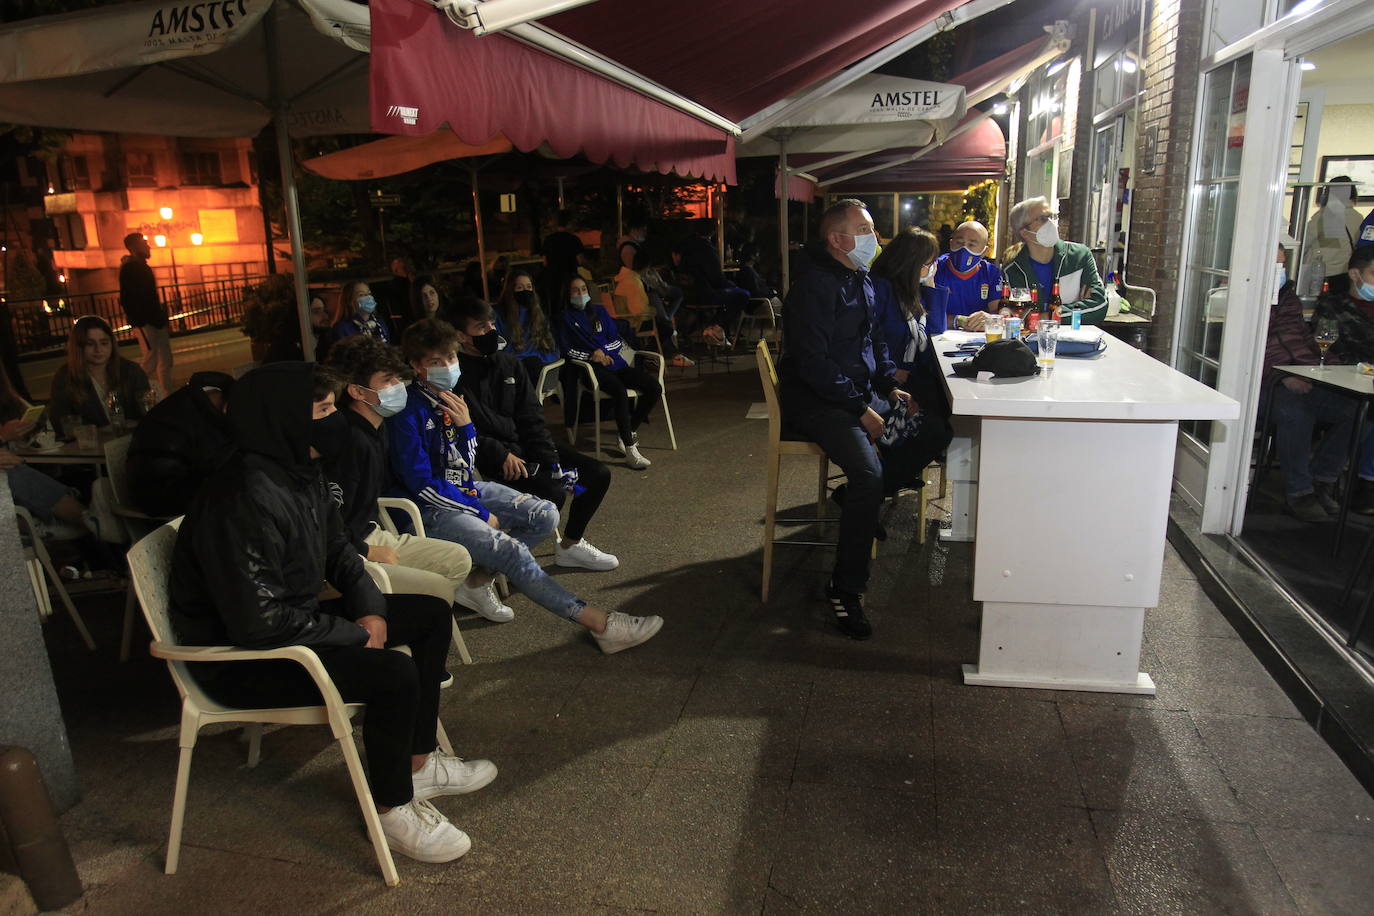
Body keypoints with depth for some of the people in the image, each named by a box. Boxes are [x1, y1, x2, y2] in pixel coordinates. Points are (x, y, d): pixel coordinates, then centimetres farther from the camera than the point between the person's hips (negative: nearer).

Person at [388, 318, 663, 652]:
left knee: (546, 515, -4)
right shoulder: (408, 412, -17)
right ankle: (600, 624, -26)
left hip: (466, 489, 9)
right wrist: (481, 514, -13)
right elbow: (421, 483, -18)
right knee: (509, 549, -27)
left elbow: (467, 464, 9)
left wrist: (465, 425, -11)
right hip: (433, 508, -9)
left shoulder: (450, 396, 6)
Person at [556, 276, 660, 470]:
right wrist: (591, 356, -8)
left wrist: (603, 350, -4)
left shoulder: (600, 311, 23)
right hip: (591, 367, -5)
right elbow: (566, 349, 3)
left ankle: (630, 431, -1)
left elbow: (619, 341, 16)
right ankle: (630, 450, -38)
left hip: (614, 362, 5)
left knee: (654, 387, -17)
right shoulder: (565, 317, 11)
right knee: (620, 390, -37)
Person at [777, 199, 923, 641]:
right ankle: (845, 589, -19)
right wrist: (861, 410, -21)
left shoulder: (861, 279, 14)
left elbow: (874, 340, 23)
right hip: (816, 400, -9)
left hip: (861, 391, 9)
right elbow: (813, 364, -22)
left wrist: (890, 386, 6)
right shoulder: (815, 285, -16)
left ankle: (861, 498, 13)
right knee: (868, 473, -29)